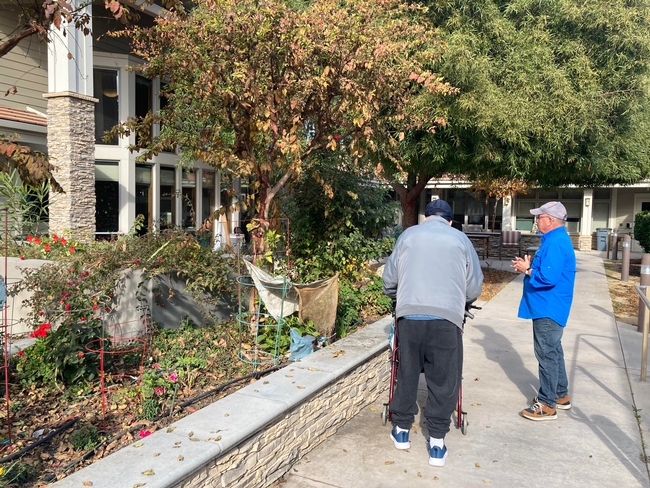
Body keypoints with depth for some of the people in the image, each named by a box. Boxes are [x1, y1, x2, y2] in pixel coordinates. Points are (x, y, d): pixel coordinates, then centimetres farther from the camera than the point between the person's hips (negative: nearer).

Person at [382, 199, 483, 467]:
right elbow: (475, 286, 12)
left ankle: (402, 429, 27)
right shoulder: (460, 239, 12)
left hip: (409, 314, 1)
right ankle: (437, 444, 14)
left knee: (407, 372, 14)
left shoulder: (409, 234, 13)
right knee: (443, 380, 8)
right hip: (447, 317, -1)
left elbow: (389, 278, 12)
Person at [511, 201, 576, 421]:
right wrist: (529, 265, 5)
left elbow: (548, 277, -29)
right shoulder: (556, 239, 12)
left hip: (548, 309, -11)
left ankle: (547, 404, 8)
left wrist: (527, 269, -14)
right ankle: (560, 395, 33)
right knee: (553, 352, 20)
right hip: (549, 307, 11)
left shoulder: (555, 243, -22)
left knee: (547, 355, -2)